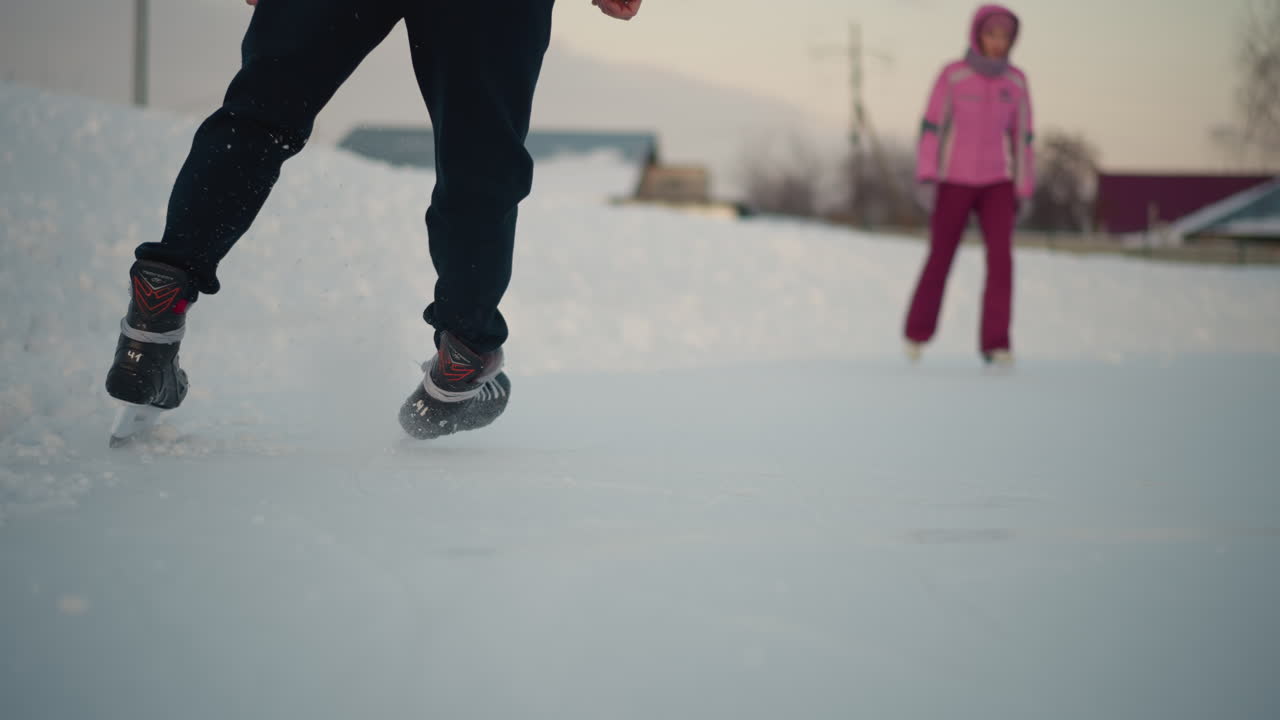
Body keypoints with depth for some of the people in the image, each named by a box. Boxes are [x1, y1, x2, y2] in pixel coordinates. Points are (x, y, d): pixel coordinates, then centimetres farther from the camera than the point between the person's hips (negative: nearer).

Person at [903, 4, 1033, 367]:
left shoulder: (1016, 81, 1)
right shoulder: (952, 75, -8)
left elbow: (1022, 137, 6)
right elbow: (931, 127, -8)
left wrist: (1025, 191, 5)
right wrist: (925, 179, -17)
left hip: (996, 183, 2)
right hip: (954, 182, -2)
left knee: (1001, 257, -16)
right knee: (940, 261, 7)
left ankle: (995, 344, -12)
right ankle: (918, 331, 32)